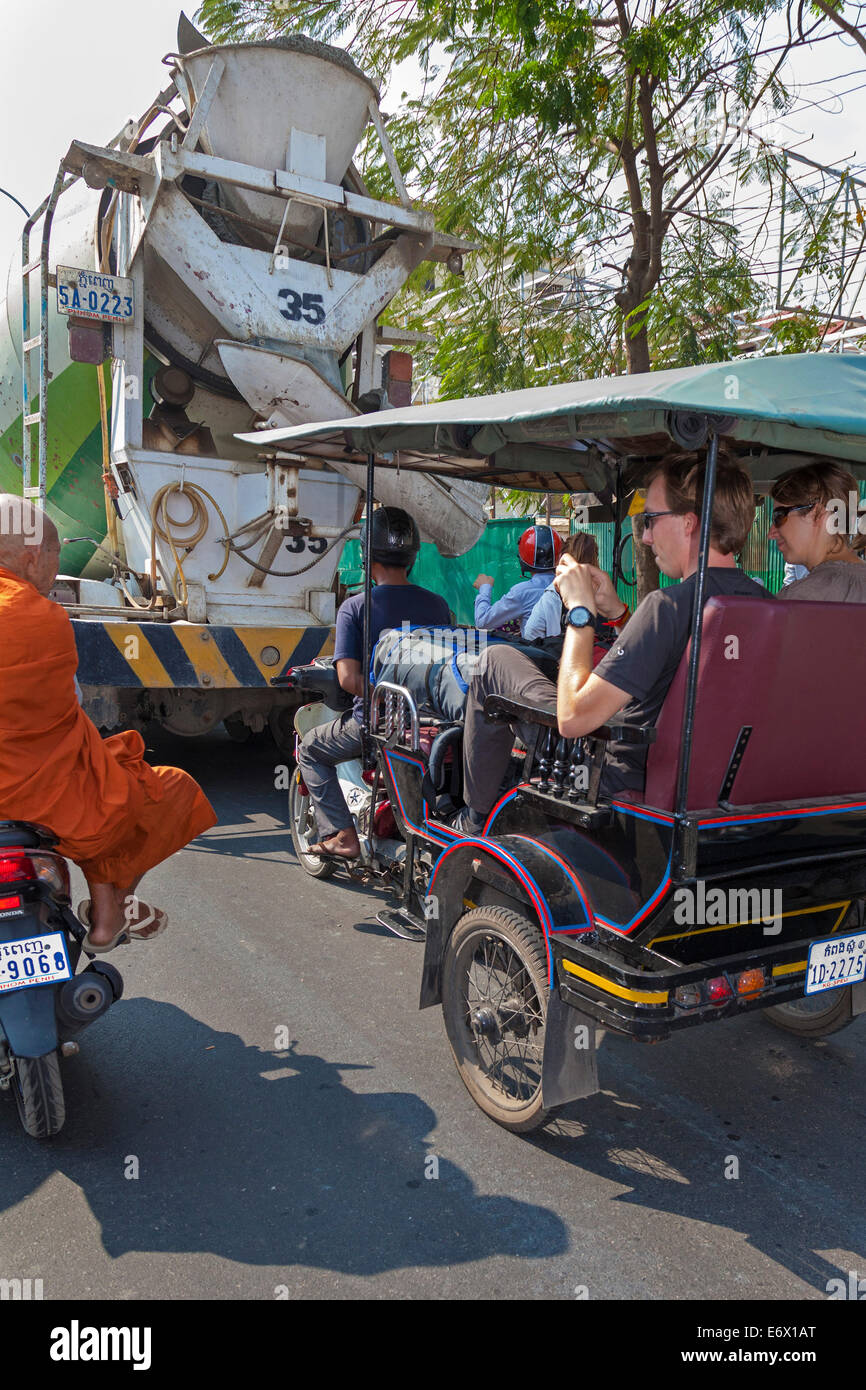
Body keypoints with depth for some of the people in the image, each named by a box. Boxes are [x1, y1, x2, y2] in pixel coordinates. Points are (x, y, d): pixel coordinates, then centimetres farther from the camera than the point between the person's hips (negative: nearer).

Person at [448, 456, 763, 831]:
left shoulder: (668, 605, -29)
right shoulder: (761, 601, -3)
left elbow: (573, 718, -27)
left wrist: (581, 610, -17)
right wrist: (617, 610, 8)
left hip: (620, 778, -8)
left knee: (496, 659, 5)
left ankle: (474, 821, 19)